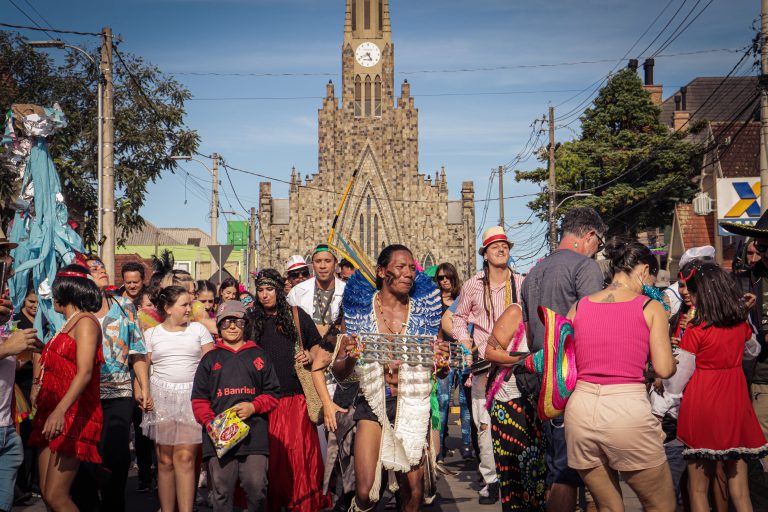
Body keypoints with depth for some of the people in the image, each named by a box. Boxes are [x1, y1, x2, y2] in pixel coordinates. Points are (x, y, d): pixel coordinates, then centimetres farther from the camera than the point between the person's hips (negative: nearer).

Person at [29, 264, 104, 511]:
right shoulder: (68, 324, 20)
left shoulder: (85, 322, -8)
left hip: (73, 416, -9)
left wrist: (60, 411, -32)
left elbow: (85, 372, -21)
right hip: (52, 414, 9)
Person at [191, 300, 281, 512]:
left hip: (254, 433, -1)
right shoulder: (210, 359, 16)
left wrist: (254, 407, -7)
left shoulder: (258, 356, 15)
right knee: (222, 491, 2)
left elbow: (273, 393, 11)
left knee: (257, 487, -7)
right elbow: (199, 399, 10)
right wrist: (210, 422, -6)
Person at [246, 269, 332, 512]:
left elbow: (318, 345, 15)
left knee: (301, 451, -5)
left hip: (295, 395, -1)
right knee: (270, 455, 0)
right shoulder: (251, 319, 11)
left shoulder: (297, 315, 9)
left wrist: (310, 356, -6)